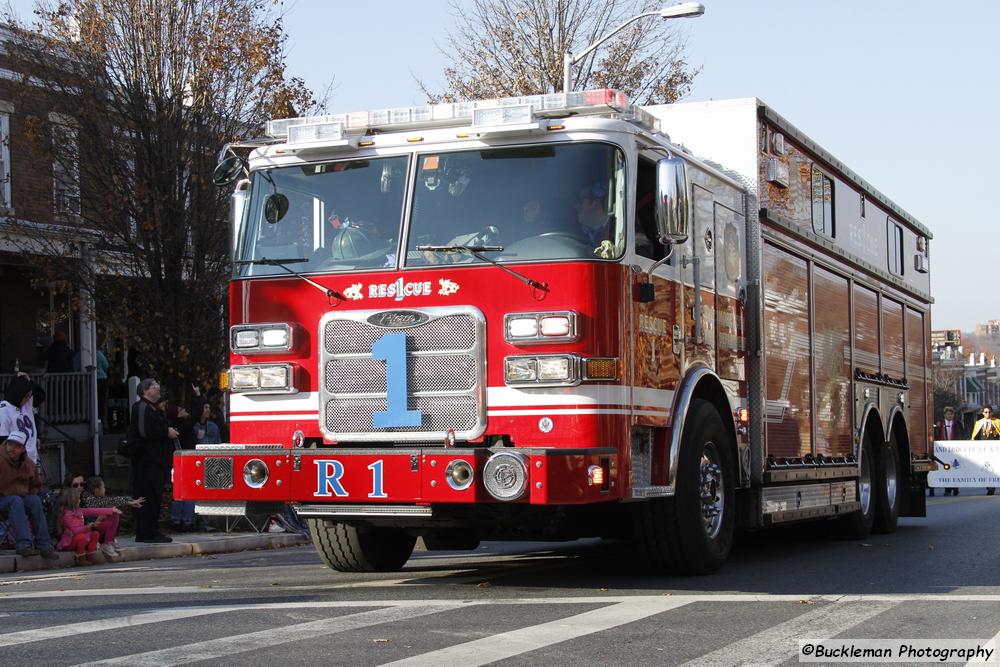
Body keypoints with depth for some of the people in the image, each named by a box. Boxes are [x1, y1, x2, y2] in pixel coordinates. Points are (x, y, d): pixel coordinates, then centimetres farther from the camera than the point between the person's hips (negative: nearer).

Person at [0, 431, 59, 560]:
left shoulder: (29, 464, 7)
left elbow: (36, 485, 22)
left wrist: (30, 499, 5)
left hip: (22, 498, 5)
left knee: (35, 500, -26)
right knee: (16, 501, -35)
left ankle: (44, 545, -28)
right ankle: (23, 545, -46)